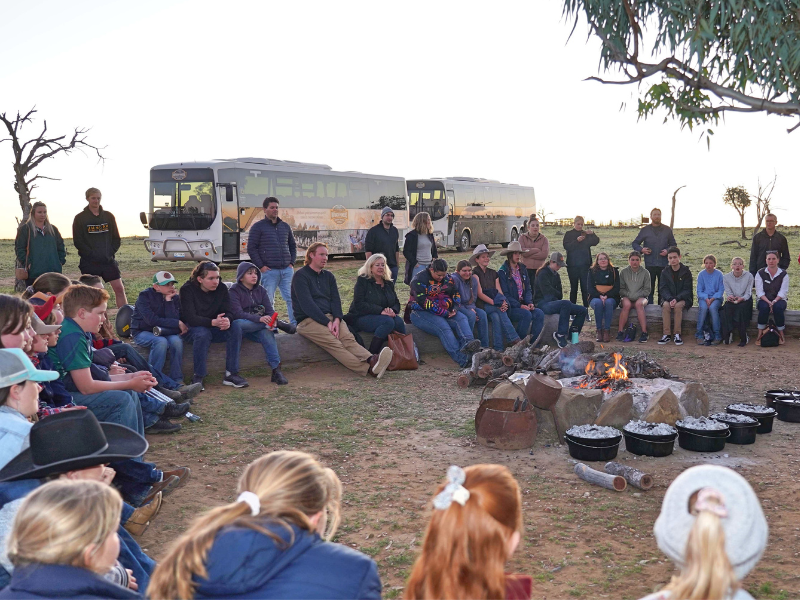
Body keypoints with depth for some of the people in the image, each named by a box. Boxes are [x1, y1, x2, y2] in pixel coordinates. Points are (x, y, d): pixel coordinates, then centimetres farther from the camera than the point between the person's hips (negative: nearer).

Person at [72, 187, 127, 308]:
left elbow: (116, 239, 11)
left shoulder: (108, 216, 10)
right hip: (89, 263, -2)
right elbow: (78, 241, -3)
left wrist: (110, 253, -4)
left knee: (119, 288, -3)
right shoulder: (80, 218, 3)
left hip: (108, 261, 2)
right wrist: (92, 254, -12)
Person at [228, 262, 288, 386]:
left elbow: (270, 310, 1)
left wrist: (272, 320, -24)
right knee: (237, 324, -37)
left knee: (266, 331, -30)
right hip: (239, 326, -3)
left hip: (255, 328, 3)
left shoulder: (261, 290, 10)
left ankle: (276, 370, -36)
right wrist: (259, 319, -33)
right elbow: (237, 314, -19)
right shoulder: (234, 290, -5)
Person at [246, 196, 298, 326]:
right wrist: (260, 266, -8)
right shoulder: (258, 227, 2)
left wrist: (292, 262, 11)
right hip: (269, 270, -4)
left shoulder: (285, 226, 16)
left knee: (291, 298, 0)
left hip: (287, 270, 4)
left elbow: (293, 245, 24)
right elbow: (251, 248, -1)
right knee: (268, 301, 0)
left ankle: (296, 324, 5)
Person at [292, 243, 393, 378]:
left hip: (329, 317, 6)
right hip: (308, 321, -5)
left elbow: (335, 300, 10)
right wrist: (327, 322, -18)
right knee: (333, 343, -31)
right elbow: (307, 305, -11)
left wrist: (337, 319, -11)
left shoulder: (328, 276, 21)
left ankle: (371, 360, -52)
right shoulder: (301, 276, 0)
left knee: (348, 338, -26)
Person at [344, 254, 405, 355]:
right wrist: (381, 311, -21)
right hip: (361, 317, -5)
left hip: (383, 316, 5)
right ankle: (371, 355, -30)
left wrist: (393, 310, -13)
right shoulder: (362, 281, -1)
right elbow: (358, 304, -12)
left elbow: (396, 303, 14)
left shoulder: (389, 283, 17)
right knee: (388, 321, -34)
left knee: (399, 321, -29)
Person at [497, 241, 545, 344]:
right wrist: (520, 306, -19)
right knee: (526, 314, -30)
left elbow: (527, 289, 15)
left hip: (522, 304, 6)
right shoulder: (502, 272, -5)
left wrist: (529, 302, -5)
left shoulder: (523, 269, 16)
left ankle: (533, 344, -16)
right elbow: (505, 294, -11)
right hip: (509, 307, -6)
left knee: (539, 313, -19)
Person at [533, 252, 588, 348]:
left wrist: (559, 295, 0)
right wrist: (559, 294, 3)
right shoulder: (543, 274, -6)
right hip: (543, 304, -9)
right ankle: (560, 335, -32)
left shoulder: (556, 275, 21)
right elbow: (548, 292, -14)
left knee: (583, 311, -4)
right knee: (566, 303, -38)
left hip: (554, 303, 9)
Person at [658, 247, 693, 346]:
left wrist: (677, 299, -23)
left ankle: (677, 334, -28)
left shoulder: (686, 272, -2)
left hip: (683, 298, -2)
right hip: (668, 298, 2)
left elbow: (687, 290, -7)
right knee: (666, 305, -31)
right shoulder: (665, 272, 5)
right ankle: (666, 334, -31)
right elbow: (663, 289, -2)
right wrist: (670, 299, -22)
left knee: (678, 305, -35)